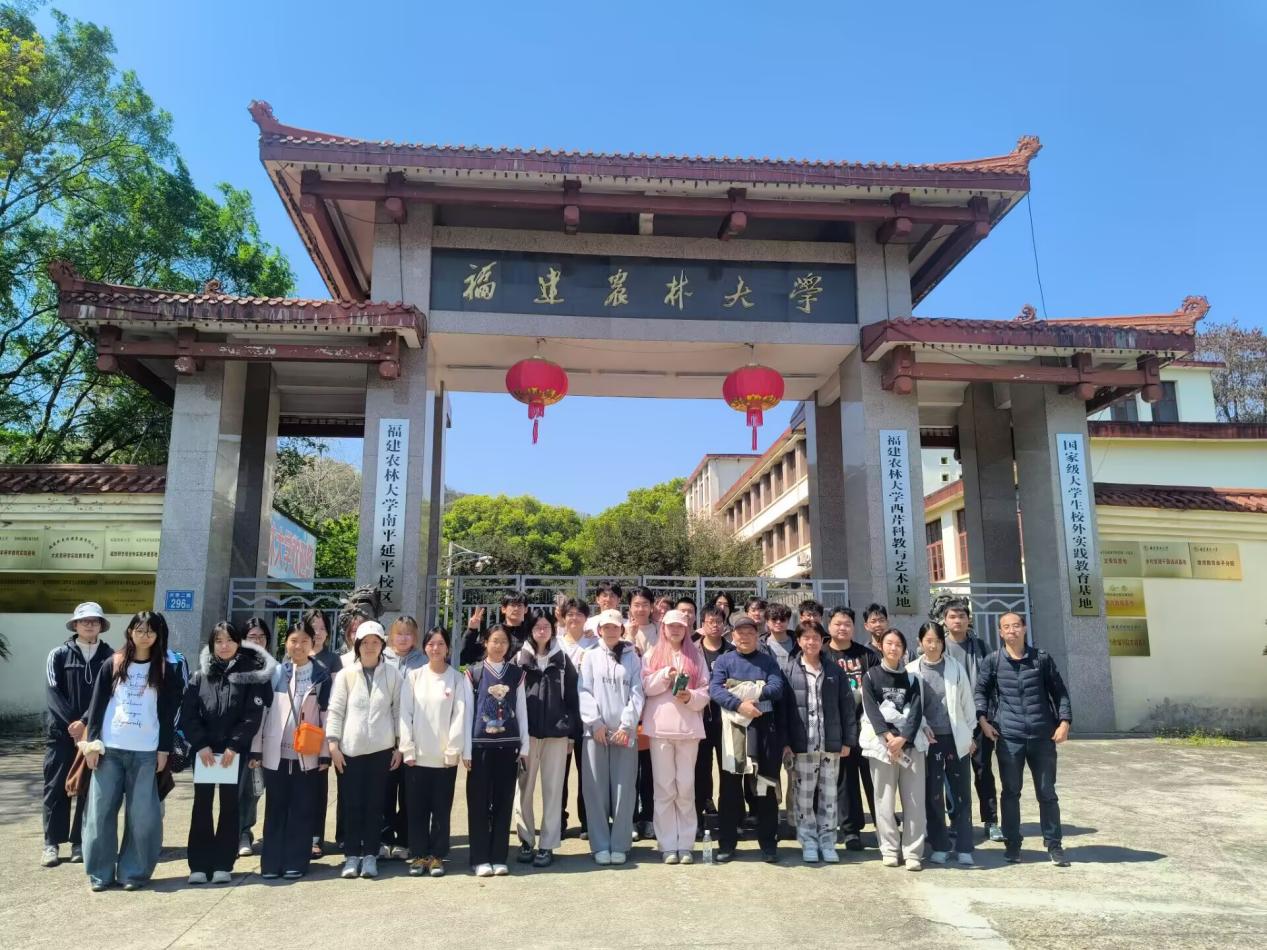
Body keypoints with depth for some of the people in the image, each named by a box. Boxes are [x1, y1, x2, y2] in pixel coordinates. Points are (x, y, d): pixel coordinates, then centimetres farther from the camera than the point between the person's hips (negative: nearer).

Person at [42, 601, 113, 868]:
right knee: (56, 787, 3)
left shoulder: (109, 657, 3)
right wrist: (71, 724, -14)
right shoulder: (59, 655, 4)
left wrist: (85, 722, -14)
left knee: (90, 789, 2)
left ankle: (80, 842, 10)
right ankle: (52, 843, 10)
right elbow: (54, 693, -4)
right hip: (61, 732, 0)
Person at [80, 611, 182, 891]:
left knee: (142, 814, 0)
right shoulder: (112, 665, 6)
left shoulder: (164, 670, 5)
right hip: (109, 748, 1)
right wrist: (91, 742, -3)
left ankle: (133, 871, 11)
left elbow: (168, 713, 4)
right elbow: (96, 705, 5)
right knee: (102, 810, 2)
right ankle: (100, 871, 15)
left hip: (146, 751, 0)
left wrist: (164, 749, -1)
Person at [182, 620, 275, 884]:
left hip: (234, 751, -1)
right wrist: (200, 744, -10)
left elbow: (253, 716, -5)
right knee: (201, 805, 4)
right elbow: (188, 715, 1)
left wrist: (234, 746, -12)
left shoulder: (250, 675, 0)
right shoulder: (200, 676, 6)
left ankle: (223, 864, 11)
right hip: (203, 750, 2)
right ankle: (199, 865, 11)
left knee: (229, 805, 4)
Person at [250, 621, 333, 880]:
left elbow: (327, 714, 0)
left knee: (302, 809, 4)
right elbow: (261, 711, 4)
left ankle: (296, 862, 12)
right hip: (275, 752, 1)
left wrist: (325, 753, -3)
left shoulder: (323, 676, 1)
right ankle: (271, 862, 14)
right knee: (275, 808, 7)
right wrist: (256, 750, 1)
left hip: (307, 754, -1)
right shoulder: (274, 673, 3)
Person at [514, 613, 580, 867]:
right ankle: (526, 841, 17)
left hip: (556, 732, 1)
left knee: (553, 789, 3)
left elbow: (571, 696, 7)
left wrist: (572, 732, 3)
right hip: (526, 732, -1)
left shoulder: (562, 660, 8)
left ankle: (547, 845, 10)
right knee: (525, 788, 4)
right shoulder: (519, 659, 4)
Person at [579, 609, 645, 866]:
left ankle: (620, 845, 10)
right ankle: (600, 845, 9)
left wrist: (626, 725, -8)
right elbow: (585, 691, 1)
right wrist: (595, 723, -9)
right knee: (596, 789, 1)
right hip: (596, 730, 0)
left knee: (624, 789, 1)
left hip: (625, 731, 0)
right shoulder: (590, 656, 9)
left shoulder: (632, 658, 9)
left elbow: (637, 693, 2)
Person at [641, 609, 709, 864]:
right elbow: (644, 686, 0)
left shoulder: (696, 656, 12)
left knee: (686, 787, 2)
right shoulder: (652, 655, 11)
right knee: (664, 787, 0)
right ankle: (667, 845, 6)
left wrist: (691, 697, -12)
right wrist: (666, 674, -13)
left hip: (689, 726, 1)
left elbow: (706, 691, 7)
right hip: (660, 726, -1)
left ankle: (685, 845, 10)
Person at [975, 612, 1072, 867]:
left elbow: (1059, 691, 8)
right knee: (1011, 793, 8)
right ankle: (1012, 843, 19)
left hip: (1042, 736, 1)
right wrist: (983, 719, -7)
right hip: (1008, 737, 0)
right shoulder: (992, 661, 2)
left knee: (1047, 793, 8)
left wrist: (1064, 721, -2)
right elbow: (980, 690, 5)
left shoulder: (1041, 659, 4)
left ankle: (1054, 844, 19)